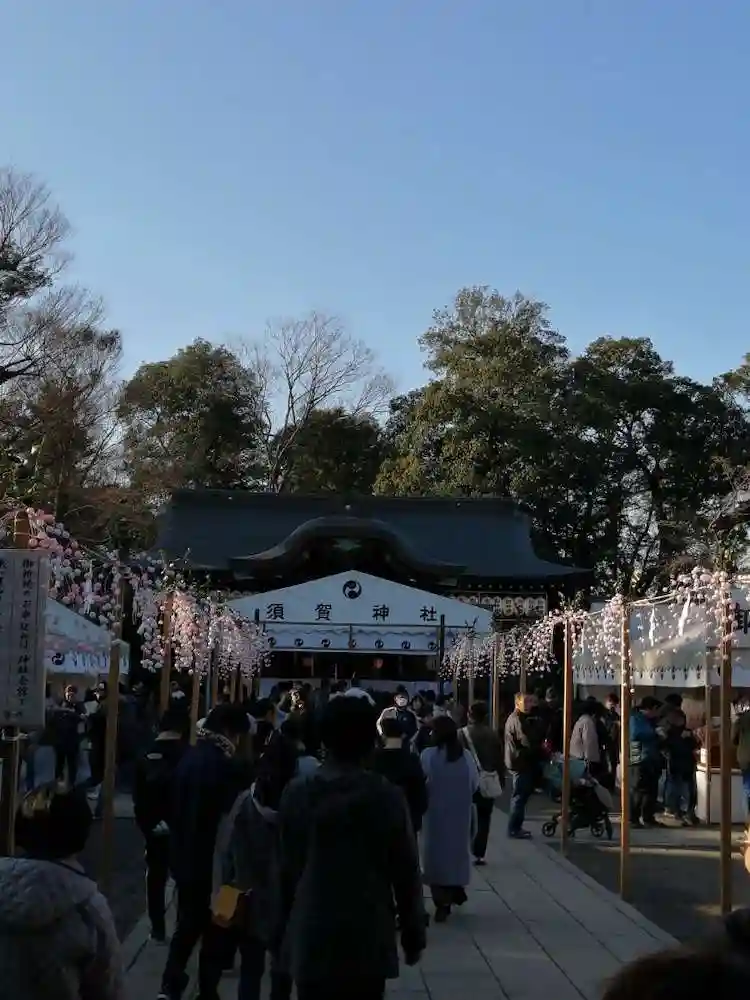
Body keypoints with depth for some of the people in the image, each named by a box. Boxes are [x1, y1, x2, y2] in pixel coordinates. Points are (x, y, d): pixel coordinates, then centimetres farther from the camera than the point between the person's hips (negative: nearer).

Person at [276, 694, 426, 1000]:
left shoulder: (296, 793, -3)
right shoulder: (387, 797, -9)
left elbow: (286, 868, 5)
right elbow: (406, 872, -3)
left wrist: (283, 928, 16)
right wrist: (413, 935, 8)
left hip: (310, 942, 2)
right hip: (367, 943, -1)